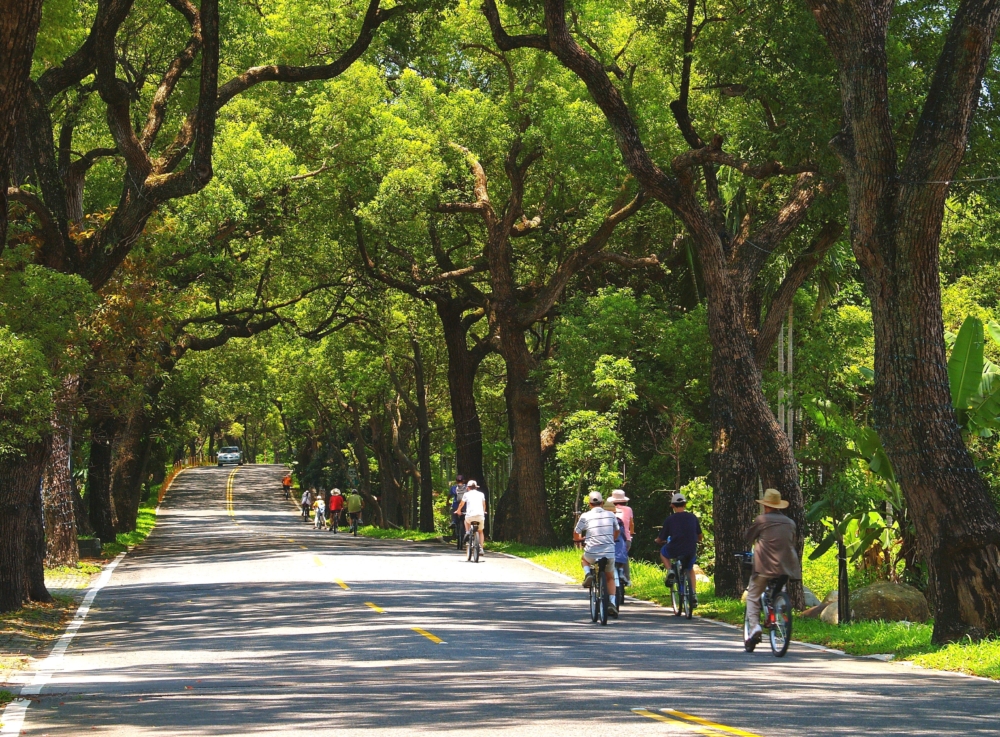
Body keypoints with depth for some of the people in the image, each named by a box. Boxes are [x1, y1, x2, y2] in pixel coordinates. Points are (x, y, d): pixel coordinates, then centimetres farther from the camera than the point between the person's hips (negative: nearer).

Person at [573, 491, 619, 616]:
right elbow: (616, 534, 21)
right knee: (610, 578, 24)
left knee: (583, 559, 35)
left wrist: (583, 538, 30)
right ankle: (612, 603, 5)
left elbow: (576, 536, 7)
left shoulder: (585, 516, -1)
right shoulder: (611, 515, 5)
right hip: (609, 553, 1)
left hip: (591, 554, -1)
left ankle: (588, 574, 6)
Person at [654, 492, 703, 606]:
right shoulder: (693, 517, 6)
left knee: (663, 552, 32)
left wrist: (659, 541, 27)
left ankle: (669, 571, 7)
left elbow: (660, 540, 3)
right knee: (690, 569, 31)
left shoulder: (670, 519, -1)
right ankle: (693, 594, 16)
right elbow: (700, 537, 16)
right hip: (691, 551, 3)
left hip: (675, 550, -3)